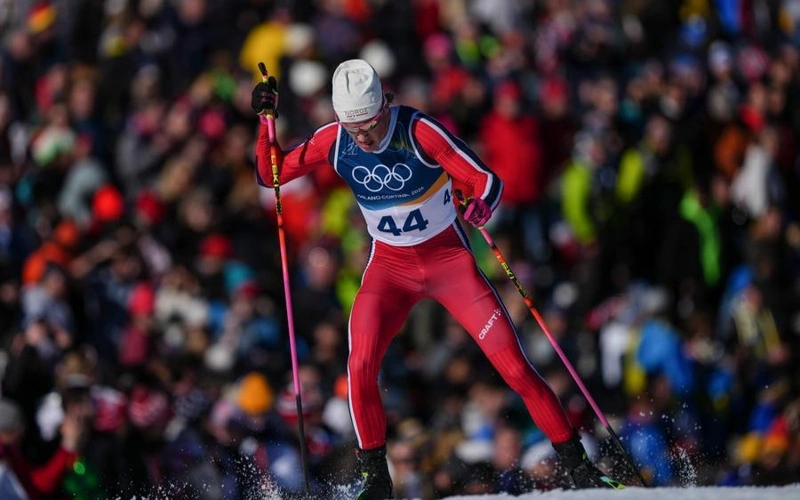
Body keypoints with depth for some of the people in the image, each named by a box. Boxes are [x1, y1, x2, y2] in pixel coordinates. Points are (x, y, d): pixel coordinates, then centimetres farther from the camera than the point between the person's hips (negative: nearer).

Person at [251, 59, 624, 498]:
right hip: (389, 267, 2)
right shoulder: (334, 141, -12)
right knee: (361, 366, -20)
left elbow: (486, 181, -21)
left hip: (450, 259, -2)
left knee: (513, 364, -9)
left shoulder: (418, 131, -23)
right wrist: (266, 119, -15)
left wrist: (480, 206, -43)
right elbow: (271, 175, -1)